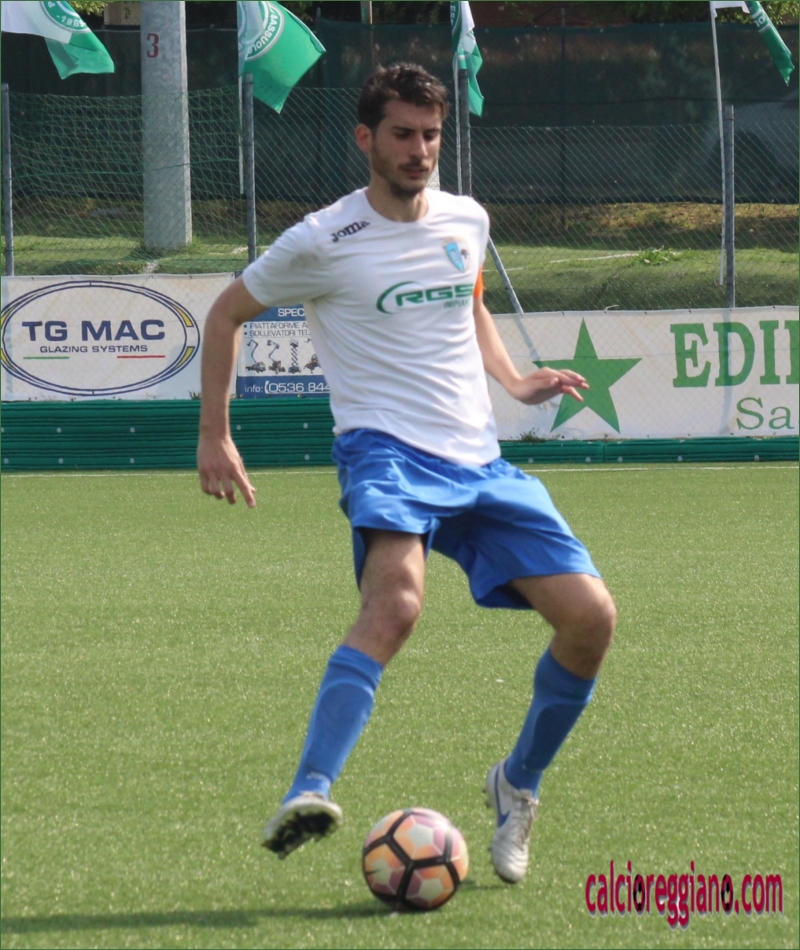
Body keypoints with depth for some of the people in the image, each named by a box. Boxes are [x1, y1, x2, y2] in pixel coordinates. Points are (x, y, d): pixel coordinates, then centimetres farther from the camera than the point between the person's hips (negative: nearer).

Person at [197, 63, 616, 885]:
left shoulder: (466, 222, 12)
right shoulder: (324, 242, -3)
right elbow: (227, 314, 10)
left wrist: (515, 382, 18)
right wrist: (214, 437, 7)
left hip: (478, 461, 6)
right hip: (386, 449, -6)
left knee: (590, 616, -5)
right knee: (395, 605, -35)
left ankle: (518, 785, 18)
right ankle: (309, 793, -48)